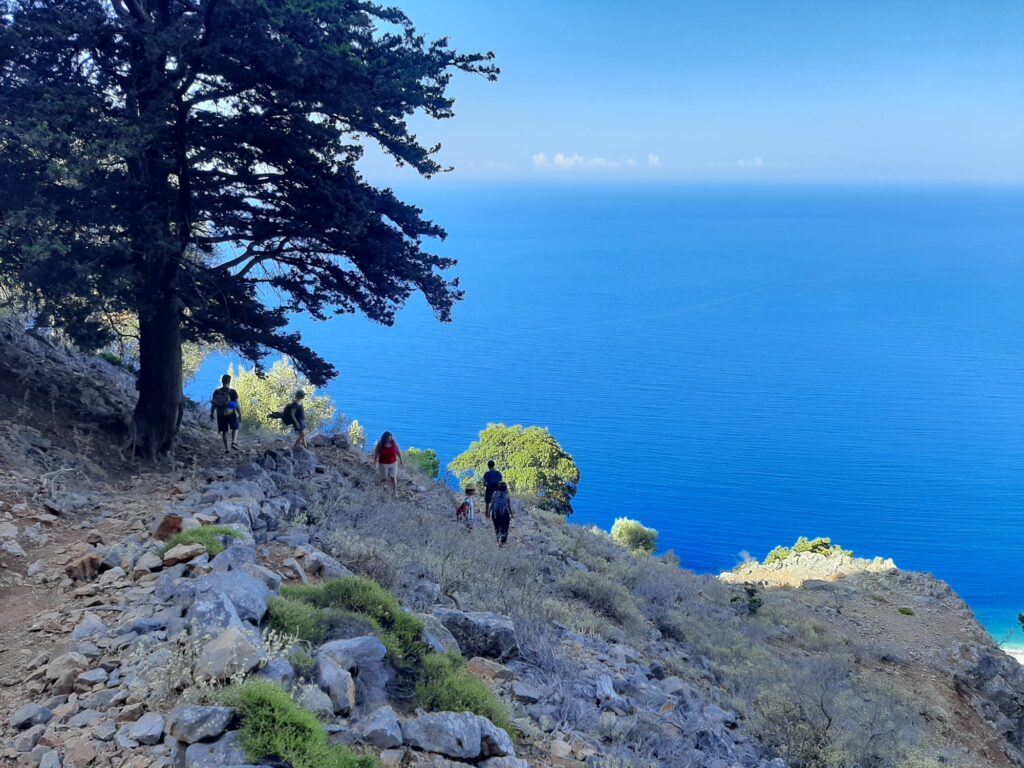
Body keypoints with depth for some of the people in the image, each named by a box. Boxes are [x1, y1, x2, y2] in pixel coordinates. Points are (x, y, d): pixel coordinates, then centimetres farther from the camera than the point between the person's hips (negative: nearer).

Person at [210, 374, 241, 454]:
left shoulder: (216, 392, -1)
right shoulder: (232, 392, -9)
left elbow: (213, 404, 2)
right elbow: (237, 405, -9)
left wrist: (212, 414, 13)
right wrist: (240, 414, 1)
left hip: (220, 415, 2)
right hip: (231, 414, -2)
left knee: (224, 431, 11)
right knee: (235, 428, 16)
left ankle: (226, 448, 10)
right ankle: (233, 442, -5)